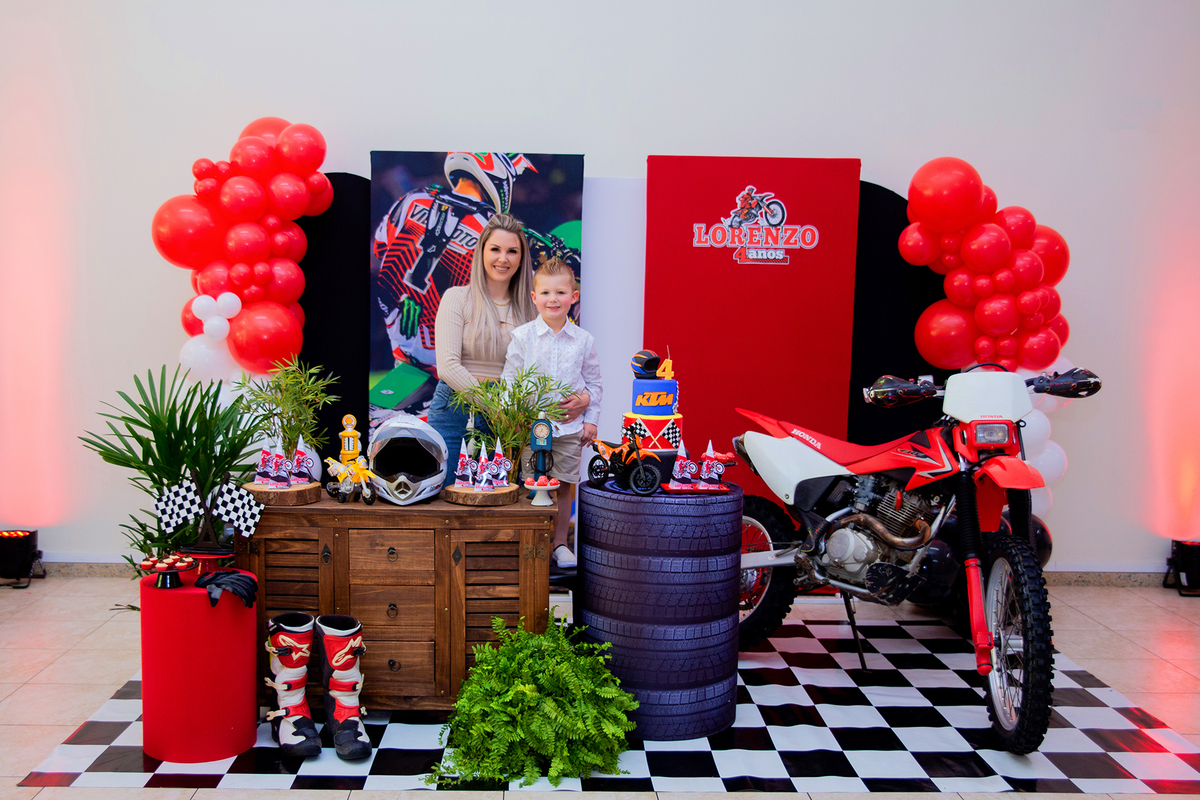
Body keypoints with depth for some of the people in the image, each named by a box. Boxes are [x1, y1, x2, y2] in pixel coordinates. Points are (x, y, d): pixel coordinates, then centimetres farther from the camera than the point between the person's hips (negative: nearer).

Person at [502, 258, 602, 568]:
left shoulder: (584, 340, 2)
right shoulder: (522, 337, -2)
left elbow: (593, 383, 10)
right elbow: (509, 379, 2)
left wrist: (591, 419, 5)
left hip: (571, 426, 1)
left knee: (564, 485, 8)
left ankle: (560, 543, 22)